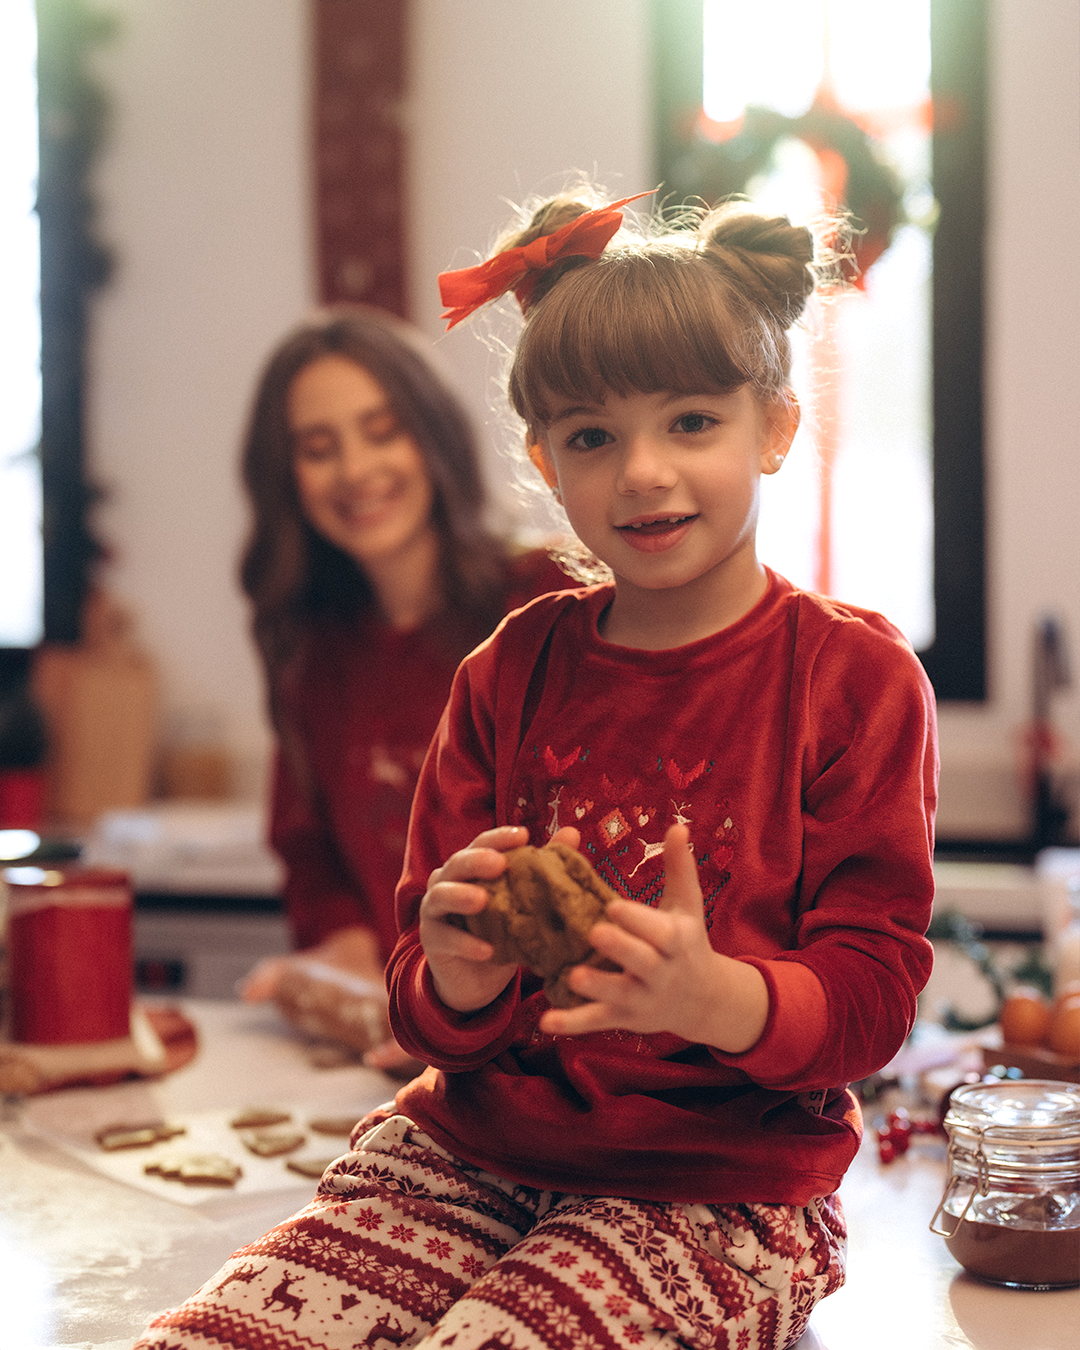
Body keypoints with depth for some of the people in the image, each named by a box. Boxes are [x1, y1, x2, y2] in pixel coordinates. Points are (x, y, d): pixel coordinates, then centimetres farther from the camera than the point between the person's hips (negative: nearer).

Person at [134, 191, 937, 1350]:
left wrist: (716, 996, -29)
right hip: (473, 1154, 3)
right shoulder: (512, 672, 9)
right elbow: (427, 1018, 8)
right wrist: (456, 981, -18)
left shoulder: (854, 676, -1)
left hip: (717, 1190, -3)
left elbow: (874, 994, -7)